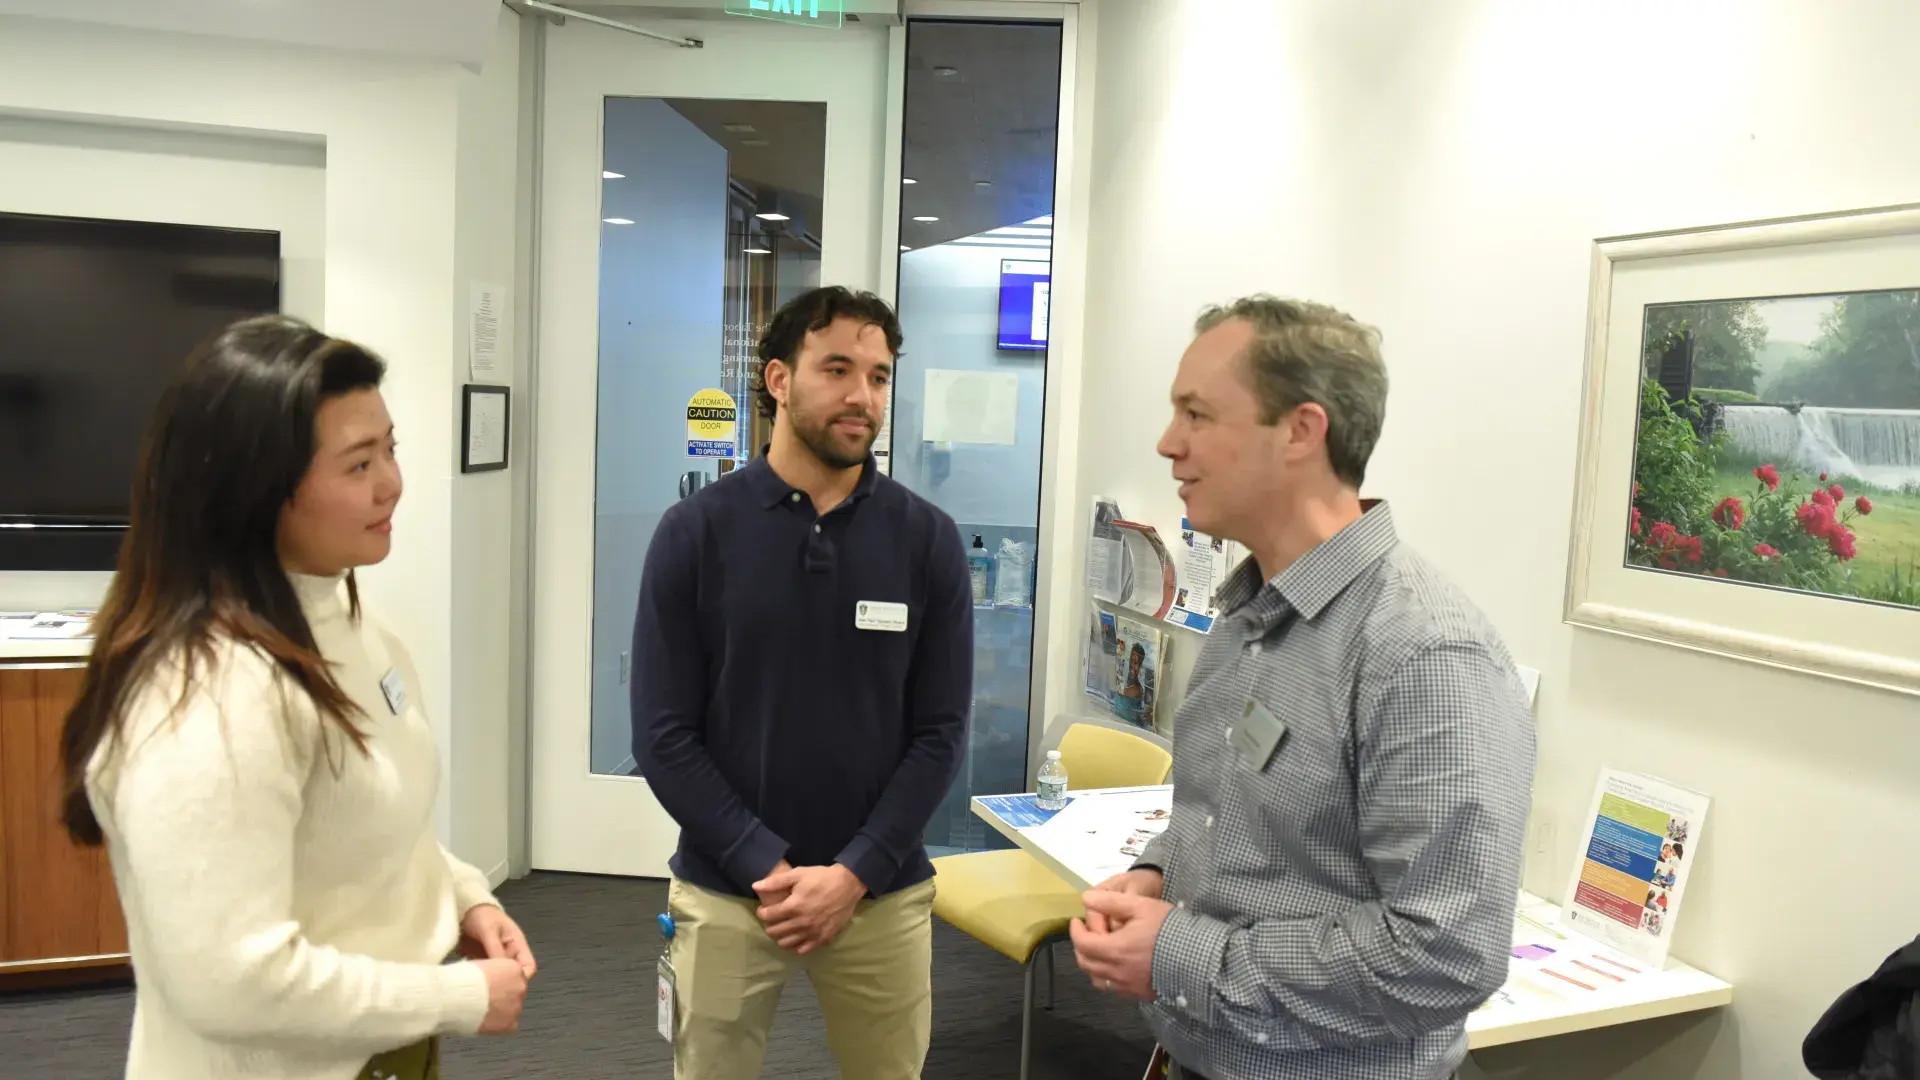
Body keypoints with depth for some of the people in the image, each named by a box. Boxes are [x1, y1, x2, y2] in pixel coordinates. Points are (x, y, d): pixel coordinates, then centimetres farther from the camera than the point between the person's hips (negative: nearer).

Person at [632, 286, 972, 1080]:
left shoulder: (927, 539, -3)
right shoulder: (695, 531, -5)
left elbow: (939, 733, -3)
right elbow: (664, 735, -6)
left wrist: (853, 873, -11)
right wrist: (768, 867, -12)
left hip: (883, 895, 1)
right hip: (726, 893, -1)